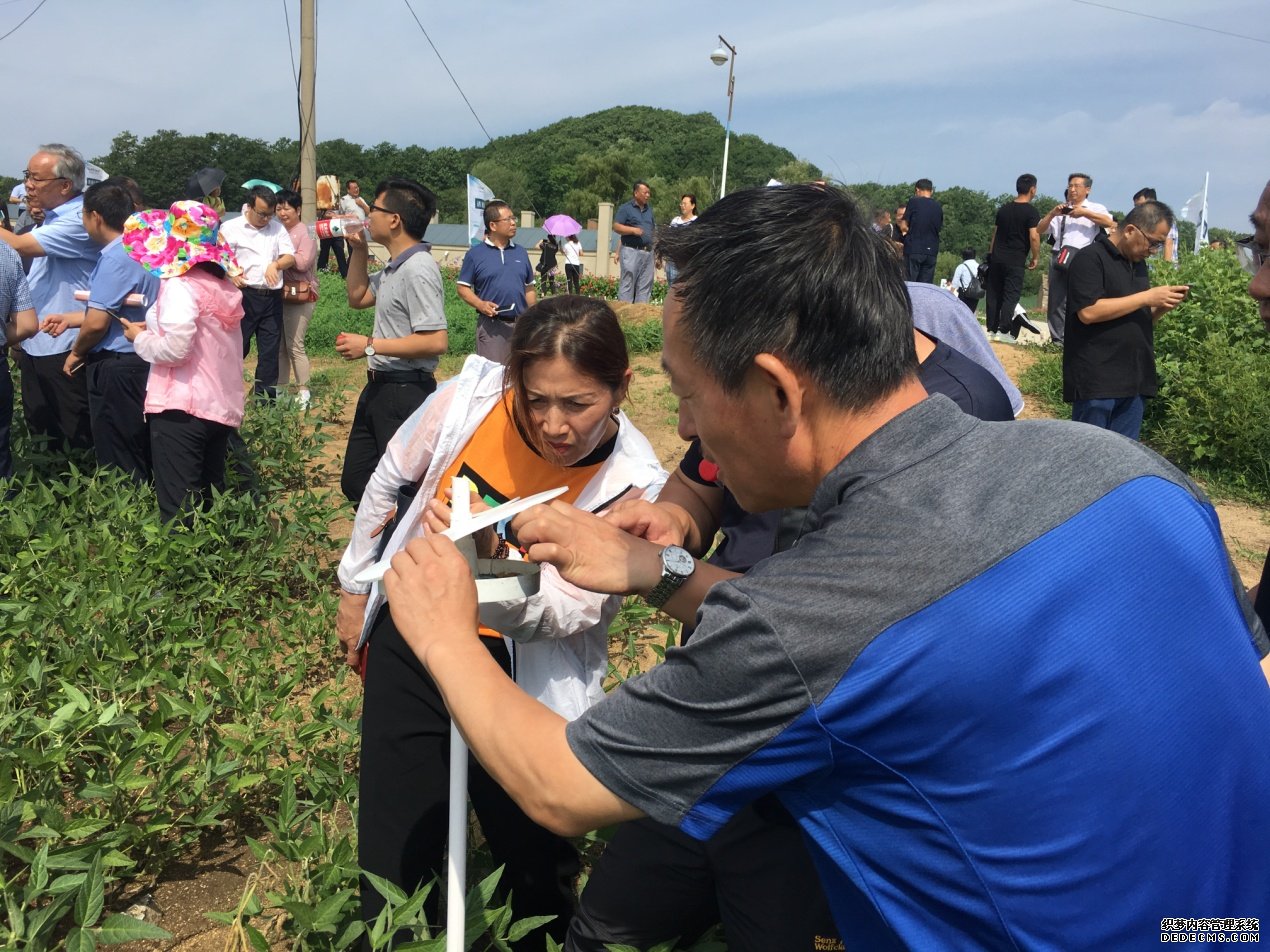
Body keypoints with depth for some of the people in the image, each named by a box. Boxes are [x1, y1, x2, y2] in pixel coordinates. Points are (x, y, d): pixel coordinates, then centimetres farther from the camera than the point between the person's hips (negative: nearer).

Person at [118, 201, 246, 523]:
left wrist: (141, 338, -3)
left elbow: (176, 348, -21)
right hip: (222, 406, 8)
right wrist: (154, 328, 14)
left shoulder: (180, 284, -12)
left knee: (179, 510, -2)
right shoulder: (223, 283, 11)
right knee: (209, 502, 16)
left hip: (182, 408, -8)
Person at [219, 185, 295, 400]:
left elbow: (291, 258, 3)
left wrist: (275, 264, -18)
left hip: (272, 296, 4)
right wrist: (230, 273, -20)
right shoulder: (230, 228, 2)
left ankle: (265, 396, 16)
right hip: (244, 295, -3)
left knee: (270, 349, 7)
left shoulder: (278, 229, 12)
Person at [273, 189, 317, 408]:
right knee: (279, 345, 11)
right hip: (278, 294, 7)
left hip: (300, 296, -7)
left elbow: (303, 262, -16)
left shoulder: (305, 232, -6)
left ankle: (304, 392, 5)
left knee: (295, 345, -5)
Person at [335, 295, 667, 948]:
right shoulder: (468, 400, -15)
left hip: (522, 677, -1)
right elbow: (387, 485, 4)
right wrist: (354, 587, 14)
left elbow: (560, 613, -23)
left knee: (534, 859, 11)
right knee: (393, 852, 11)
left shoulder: (632, 484, -20)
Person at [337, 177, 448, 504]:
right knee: (355, 482, 18)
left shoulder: (418, 270, -20)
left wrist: (370, 346, -21)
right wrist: (358, 249, 13)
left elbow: (436, 342, -28)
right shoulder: (396, 266, 11)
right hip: (379, 387, 10)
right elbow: (357, 298, 27)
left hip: (405, 391, -10)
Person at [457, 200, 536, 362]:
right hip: (491, 325, -4)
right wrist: (480, 304, -17)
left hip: (521, 323, 4)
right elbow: (463, 288, 0)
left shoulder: (521, 253, 11)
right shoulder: (475, 254, -1)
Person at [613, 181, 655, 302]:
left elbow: (653, 230, 24)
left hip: (648, 252, 6)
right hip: (631, 251, -6)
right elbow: (616, 226, -8)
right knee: (627, 284, -8)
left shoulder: (649, 210, 19)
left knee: (645, 286, 5)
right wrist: (633, 230, -20)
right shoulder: (626, 208, 0)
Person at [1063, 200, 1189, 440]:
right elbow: (1088, 312, -20)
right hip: (1096, 382, -8)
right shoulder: (1091, 258, -8)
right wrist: (1147, 297, -16)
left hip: (1134, 383, 8)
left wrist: (1164, 305, 3)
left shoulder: (1138, 264, 18)